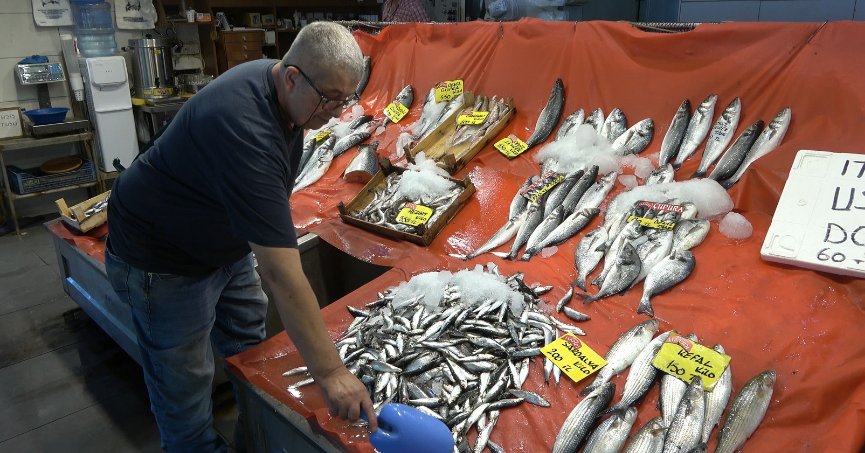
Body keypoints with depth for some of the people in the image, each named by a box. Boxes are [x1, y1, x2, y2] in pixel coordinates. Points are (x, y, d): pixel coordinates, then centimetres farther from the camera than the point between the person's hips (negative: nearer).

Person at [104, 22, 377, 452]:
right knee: (185, 386, 3)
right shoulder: (246, 129, -40)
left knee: (251, 352, 19)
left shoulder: (282, 87, -10)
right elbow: (282, 275, -41)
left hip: (227, 243, 9)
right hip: (165, 259, -9)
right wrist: (330, 373, -36)